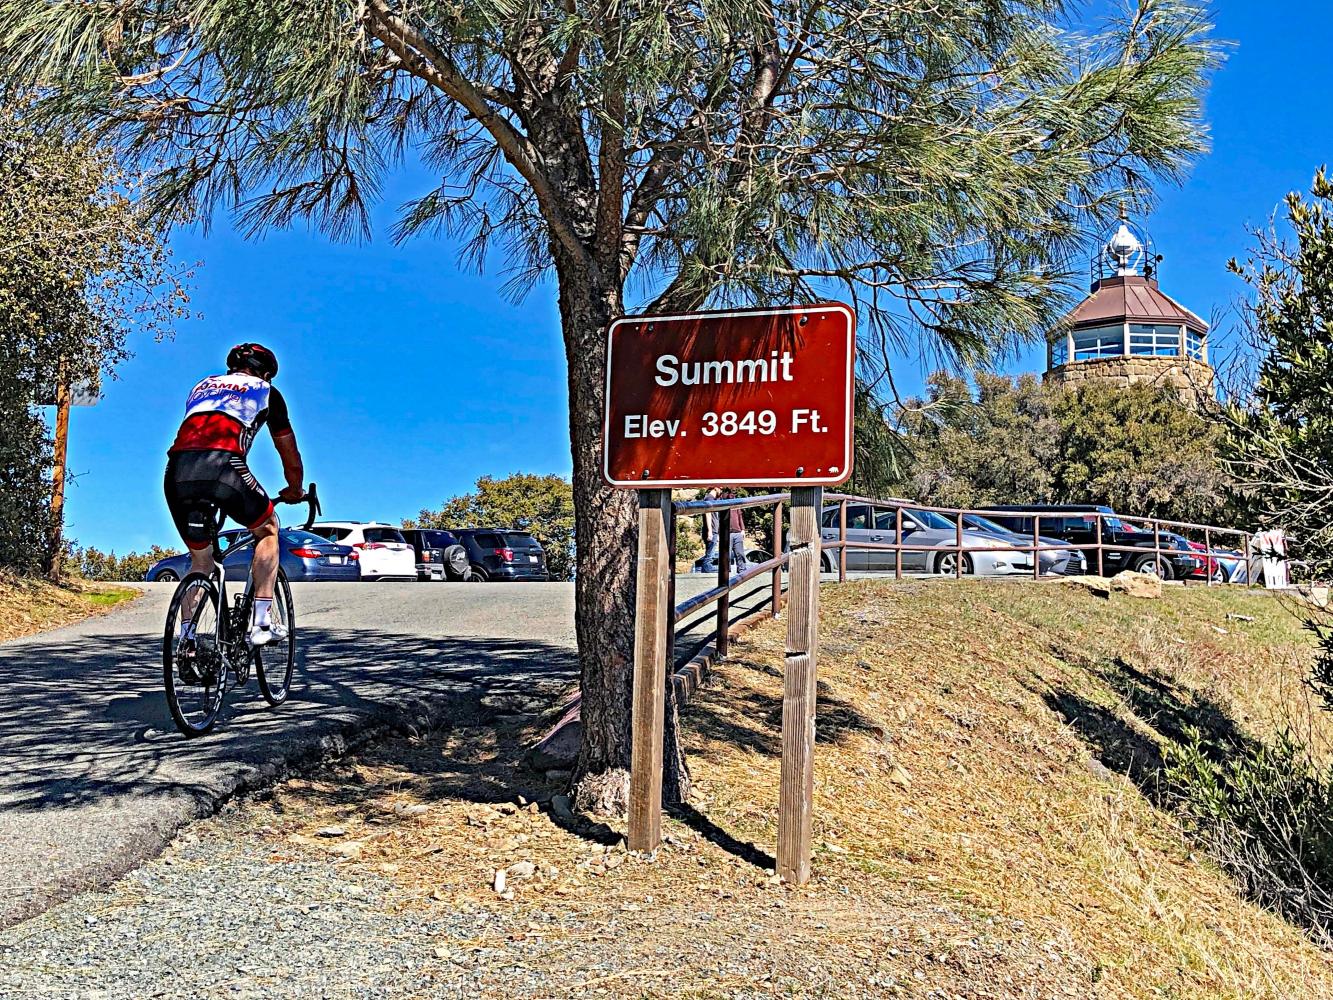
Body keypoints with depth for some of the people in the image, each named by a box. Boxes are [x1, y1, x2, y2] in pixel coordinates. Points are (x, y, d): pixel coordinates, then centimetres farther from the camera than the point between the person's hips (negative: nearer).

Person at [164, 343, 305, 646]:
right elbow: (290, 455, 33)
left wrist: (212, 495, 57)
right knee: (268, 529, 21)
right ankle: (261, 623, 12)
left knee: (200, 560, 23)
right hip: (222, 465, -4)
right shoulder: (266, 392, 25)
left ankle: (186, 639, 15)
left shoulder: (202, 386, 36)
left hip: (177, 472, 4)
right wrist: (295, 491, 51)